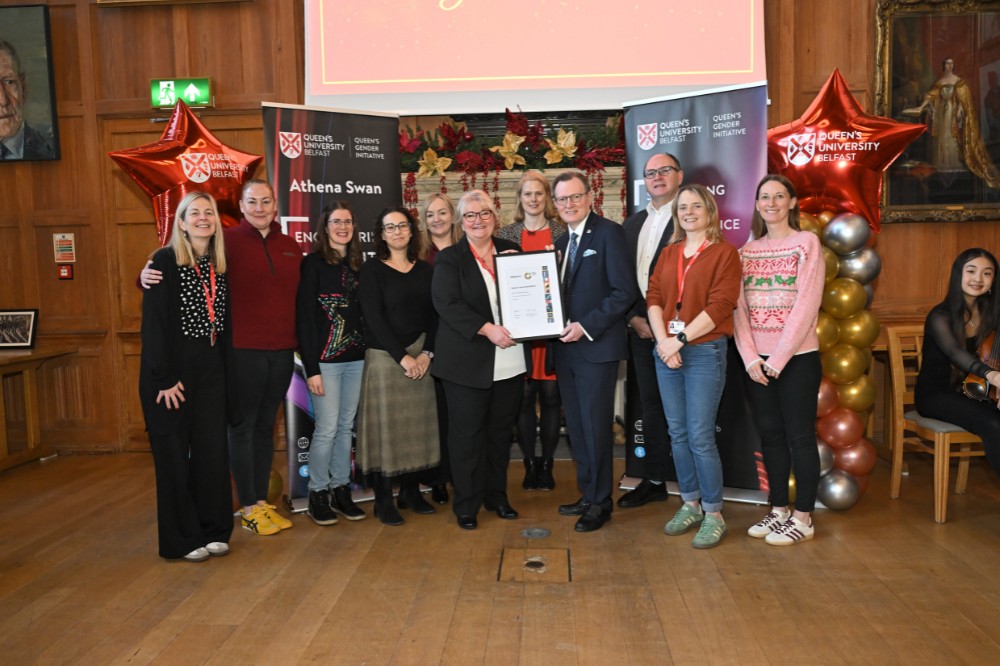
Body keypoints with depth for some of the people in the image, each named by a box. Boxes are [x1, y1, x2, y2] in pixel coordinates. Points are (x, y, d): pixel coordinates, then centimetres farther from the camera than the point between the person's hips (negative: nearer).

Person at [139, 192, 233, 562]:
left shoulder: (220, 265, 9)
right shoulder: (165, 261, -8)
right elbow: (153, 322, -12)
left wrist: (225, 370, 6)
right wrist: (164, 378, -16)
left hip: (211, 370, 5)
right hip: (172, 371, -5)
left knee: (212, 449, 6)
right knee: (174, 453, 3)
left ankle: (213, 530, 21)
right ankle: (181, 539, 15)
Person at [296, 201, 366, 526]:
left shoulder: (357, 264, 12)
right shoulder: (313, 263, -5)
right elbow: (304, 317, -9)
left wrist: (368, 353, 5)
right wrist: (311, 368, -13)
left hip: (356, 358, 5)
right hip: (326, 358, -5)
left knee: (346, 427, 10)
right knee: (327, 429, -3)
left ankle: (341, 490, 21)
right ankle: (318, 494, 13)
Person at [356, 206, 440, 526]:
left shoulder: (425, 270, 10)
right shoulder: (372, 269, -2)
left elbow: (434, 315, 6)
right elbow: (373, 318, -10)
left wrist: (426, 354, -7)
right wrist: (402, 356, -14)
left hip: (421, 357, 4)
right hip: (384, 357, -4)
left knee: (418, 425, 7)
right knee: (386, 426, -2)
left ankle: (411, 491, 21)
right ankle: (383, 501, 7)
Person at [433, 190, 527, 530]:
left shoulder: (511, 251, 10)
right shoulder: (449, 258, 0)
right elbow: (447, 304, -12)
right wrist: (487, 329, -21)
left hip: (510, 361, 4)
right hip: (468, 363, -3)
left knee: (501, 432, 13)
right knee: (467, 435, 4)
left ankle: (497, 496, 28)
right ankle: (466, 505, 16)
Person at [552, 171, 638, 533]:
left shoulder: (609, 233, -7)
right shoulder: (561, 242, 16)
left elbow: (625, 291, -14)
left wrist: (586, 326, -17)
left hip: (597, 346, -7)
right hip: (566, 347, 7)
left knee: (595, 425, -1)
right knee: (576, 426, 13)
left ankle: (600, 502, 12)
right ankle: (587, 494, 25)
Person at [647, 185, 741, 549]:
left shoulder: (724, 252, -2)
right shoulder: (669, 253, 15)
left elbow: (720, 305, -11)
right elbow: (653, 297, 6)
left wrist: (680, 338, -15)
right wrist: (663, 341, -9)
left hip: (704, 351, -5)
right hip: (666, 352, 5)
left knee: (700, 436, -6)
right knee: (678, 434, 9)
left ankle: (713, 515, 7)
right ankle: (690, 505, 22)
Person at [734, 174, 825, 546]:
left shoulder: (806, 242, -3)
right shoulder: (747, 251, 11)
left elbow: (807, 304, -11)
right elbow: (739, 307, 5)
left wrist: (777, 359, -14)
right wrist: (750, 358, -7)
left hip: (797, 358, -4)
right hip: (756, 361, 5)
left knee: (799, 436, 2)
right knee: (770, 435, 11)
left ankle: (803, 518, 12)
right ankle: (778, 510, 23)